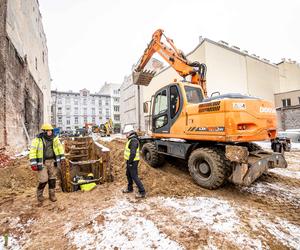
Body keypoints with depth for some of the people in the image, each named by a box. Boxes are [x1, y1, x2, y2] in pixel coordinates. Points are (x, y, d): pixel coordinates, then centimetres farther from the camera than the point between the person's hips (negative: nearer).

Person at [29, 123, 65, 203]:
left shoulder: (54, 138, 1)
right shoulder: (37, 139, -11)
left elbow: (60, 147, 6)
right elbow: (32, 151, -12)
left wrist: (62, 158, 4)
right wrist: (33, 163, -15)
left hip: (52, 161, 4)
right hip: (42, 162, -3)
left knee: (52, 179, 10)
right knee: (43, 180, -2)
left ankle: (52, 195, 25)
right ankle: (39, 194, 27)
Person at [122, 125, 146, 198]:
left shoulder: (133, 140, -23)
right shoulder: (131, 139, 11)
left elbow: (133, 153, -29)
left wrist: (130, 162, -22)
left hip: (133, 162, -10)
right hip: (130, 161, 10)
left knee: (134, 176, -3)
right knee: (128, 174, 21)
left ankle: (142, 192, 7)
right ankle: (130, 188, 39)